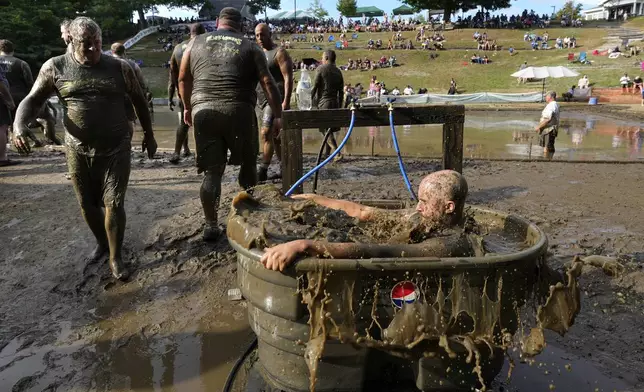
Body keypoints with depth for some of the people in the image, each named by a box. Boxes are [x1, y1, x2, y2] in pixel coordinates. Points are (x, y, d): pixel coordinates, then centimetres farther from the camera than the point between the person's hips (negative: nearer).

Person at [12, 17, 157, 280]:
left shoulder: (119, 68, -2)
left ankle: (115, 258, 12)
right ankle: (101, 243, 38)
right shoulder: (55, 67, -2)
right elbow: (32, 100, 1)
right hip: (78, 150, 2)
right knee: (87, 204, 13)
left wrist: (149, 135, 12)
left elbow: (139, 101, 9)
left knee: (114, 204, -3)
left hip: (116, 148, -2)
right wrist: (18, 127, -18)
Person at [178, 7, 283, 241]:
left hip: (203, 110, 2)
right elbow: (267, 82, 3)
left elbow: (183, 78, 21)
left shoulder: (196, 43, 17)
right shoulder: (250, 47, 11)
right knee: (247, 164, 16)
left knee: (212, 171, 6)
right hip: (239, 110, -2)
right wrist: (278, 115, 4)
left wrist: (187, 107, 32)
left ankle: (211, 225, 6)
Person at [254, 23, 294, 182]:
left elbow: (288, 78, -13)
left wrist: (286, 101, -23)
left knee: (266, 133, -18)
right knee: (274, 136, 11)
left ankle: (263, 171, -17)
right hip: (262, 99, 9)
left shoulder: (279, 52, -5)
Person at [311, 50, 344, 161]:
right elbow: (341, 92, 13)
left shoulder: (322, 69, -5)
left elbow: (315, 86, -8)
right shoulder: (338, 72, 13)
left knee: (326, 130, -7)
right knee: (329, 130, 13)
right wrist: (339, 107, 18)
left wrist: (312, 100, 2)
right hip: (334, 103, 6)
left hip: (323, 103, -6)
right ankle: (326, 153, 20)